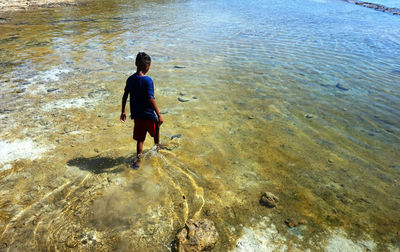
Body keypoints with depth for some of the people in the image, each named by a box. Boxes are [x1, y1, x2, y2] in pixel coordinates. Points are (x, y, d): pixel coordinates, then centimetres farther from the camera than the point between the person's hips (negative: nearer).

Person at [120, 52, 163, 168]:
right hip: (148, 115, -4)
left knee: (140, 139, 15)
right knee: (156, 129, 25)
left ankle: (138, 159, 9)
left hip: (136, 115, 4)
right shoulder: (147, 80, -18)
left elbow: (125, 96, 6)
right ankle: (157, 148, 45)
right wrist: (159, 115, -18)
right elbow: (151, 99, -23)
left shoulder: (130, 79, 0)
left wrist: (123, 111, 16)